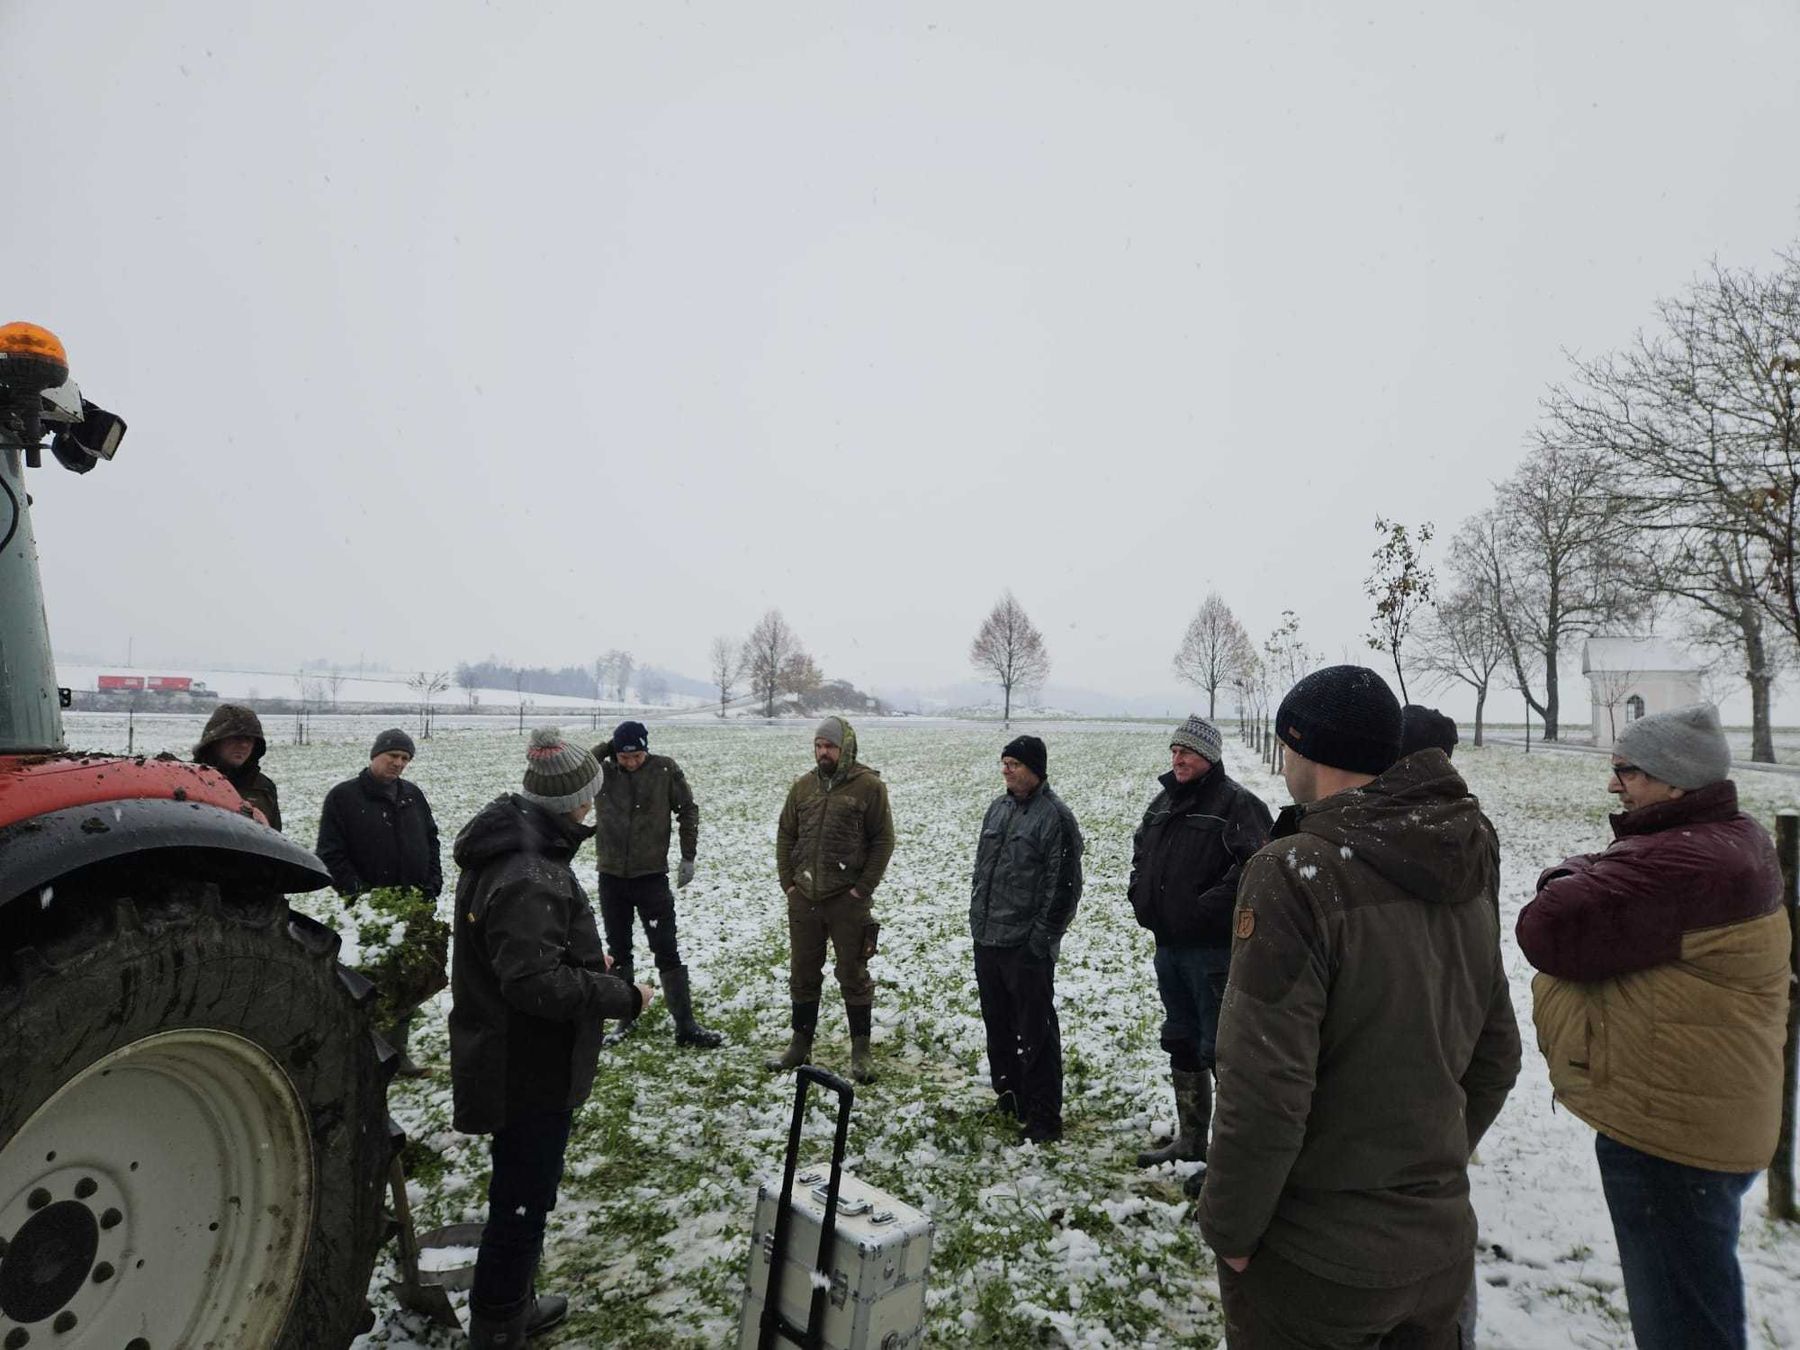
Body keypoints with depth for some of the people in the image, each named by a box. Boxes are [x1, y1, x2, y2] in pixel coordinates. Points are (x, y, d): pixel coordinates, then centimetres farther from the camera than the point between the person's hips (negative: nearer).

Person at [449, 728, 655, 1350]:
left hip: (506, 1058, 11)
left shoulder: (503, 848, 4)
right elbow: (536, 983, -32)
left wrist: (585, 956, 12)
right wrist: (623, 997, -22)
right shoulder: (530, 878, -30)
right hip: (531, 1069, -11)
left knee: (523, 1190, 27)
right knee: (523, 1201, 8)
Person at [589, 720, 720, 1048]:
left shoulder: (665, 769, -7)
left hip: (652, 876, -2)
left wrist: (688, 858, -3)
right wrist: (605, 747, -12)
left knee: (667, 953, 1)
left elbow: (688, 811, -1)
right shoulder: (602, 772, -2)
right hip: (611, 877, 2)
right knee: (618, 951, 14)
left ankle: (685, 1025, 6)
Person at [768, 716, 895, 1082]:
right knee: (802, 973, 15)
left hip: (847, 900, -4)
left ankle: (861, 1050, 20)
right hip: (803, 898, 5)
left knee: (853, 975, 6)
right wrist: (788, 883, 3)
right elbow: (785, 836, 11)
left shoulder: (869, 786, -8)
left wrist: (862, 889, -11)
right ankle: (800, 1045, 30)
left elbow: (883, 841, -8)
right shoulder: (803, 786, 6)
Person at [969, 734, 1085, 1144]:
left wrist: (1042, 937, -16)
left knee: (1036, 1032, 1)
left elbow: (1063, 885, -15)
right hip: (987, 941, 8)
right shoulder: (998, 808, 10)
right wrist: (977, 918, 14)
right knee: (998, 1025, 18)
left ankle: (1044, 1120, 13)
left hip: (1026, 946, -8)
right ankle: (1009, 1099, 35)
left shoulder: (1055, 817, -13)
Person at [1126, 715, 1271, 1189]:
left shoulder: (1236, 803, -13)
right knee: (1181, 1043, 19)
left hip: (1213, 948, -8)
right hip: (1169, 944, 9)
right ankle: (1190, 1139, 34)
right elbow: (1140, 851, 26)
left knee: (1221, 1050, 0)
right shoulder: (1163, 802, 12)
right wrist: (1140, 894, 11)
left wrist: (1209, 907, -23)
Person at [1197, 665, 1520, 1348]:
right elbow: (1495, 1055, 8)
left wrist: (1229, 1230, -11)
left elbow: (1263, 1092, -25)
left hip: (1312, 1264, -6)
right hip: (1443, 1243, 6)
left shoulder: (1296, 874, -25)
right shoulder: (1468, 871, -1)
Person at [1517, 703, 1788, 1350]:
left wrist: (1571, 876, -10)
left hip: (1670, 1129, -11)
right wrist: (1591, 879, -6)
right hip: (1700, 1121, 11)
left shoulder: (1679, 865, -28)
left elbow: (1549, 931, -28)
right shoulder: (1731, 839, 8)